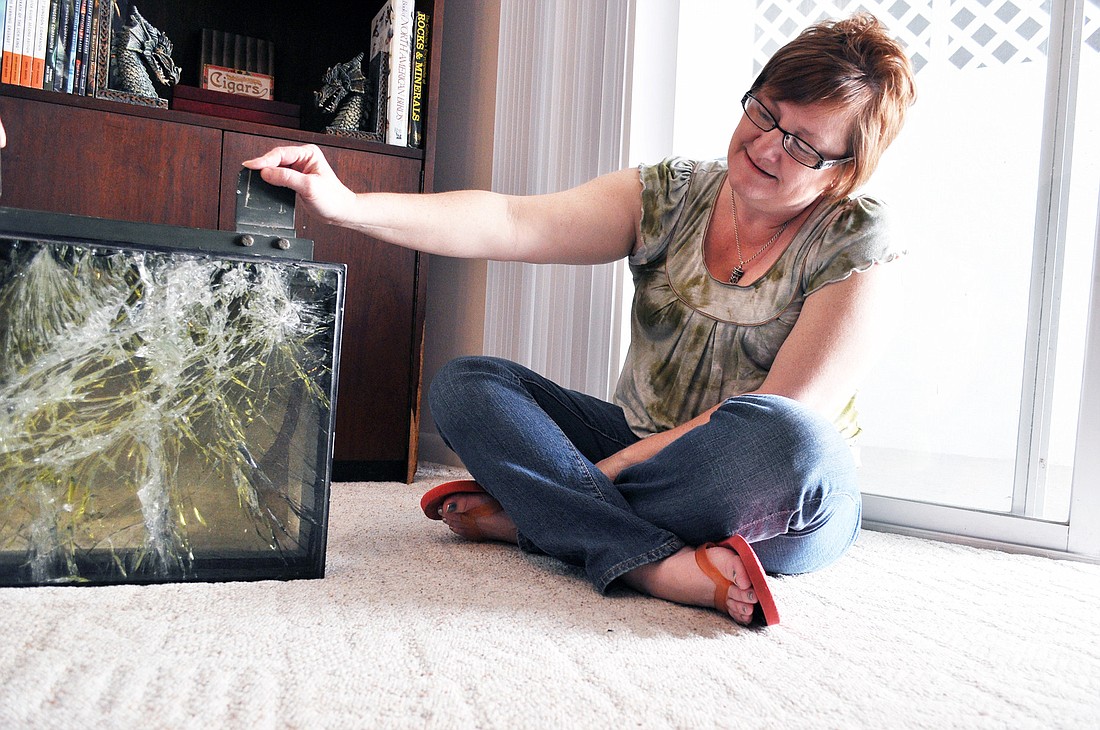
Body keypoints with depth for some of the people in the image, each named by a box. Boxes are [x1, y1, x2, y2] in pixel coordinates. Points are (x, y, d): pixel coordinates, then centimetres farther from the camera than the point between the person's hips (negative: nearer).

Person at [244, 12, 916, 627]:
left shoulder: (858, 245, -10)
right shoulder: (673, 195, -1)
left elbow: (780, 418, -19)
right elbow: (513, 225, -14)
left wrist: (602, 472, -22)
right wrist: (349, 206, -25)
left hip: (784, 504, -3)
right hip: (637, 446, 4)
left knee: (786, 438, -38)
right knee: (466, 383, -11)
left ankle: (535, 516, -21)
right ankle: (661, 565, -29)